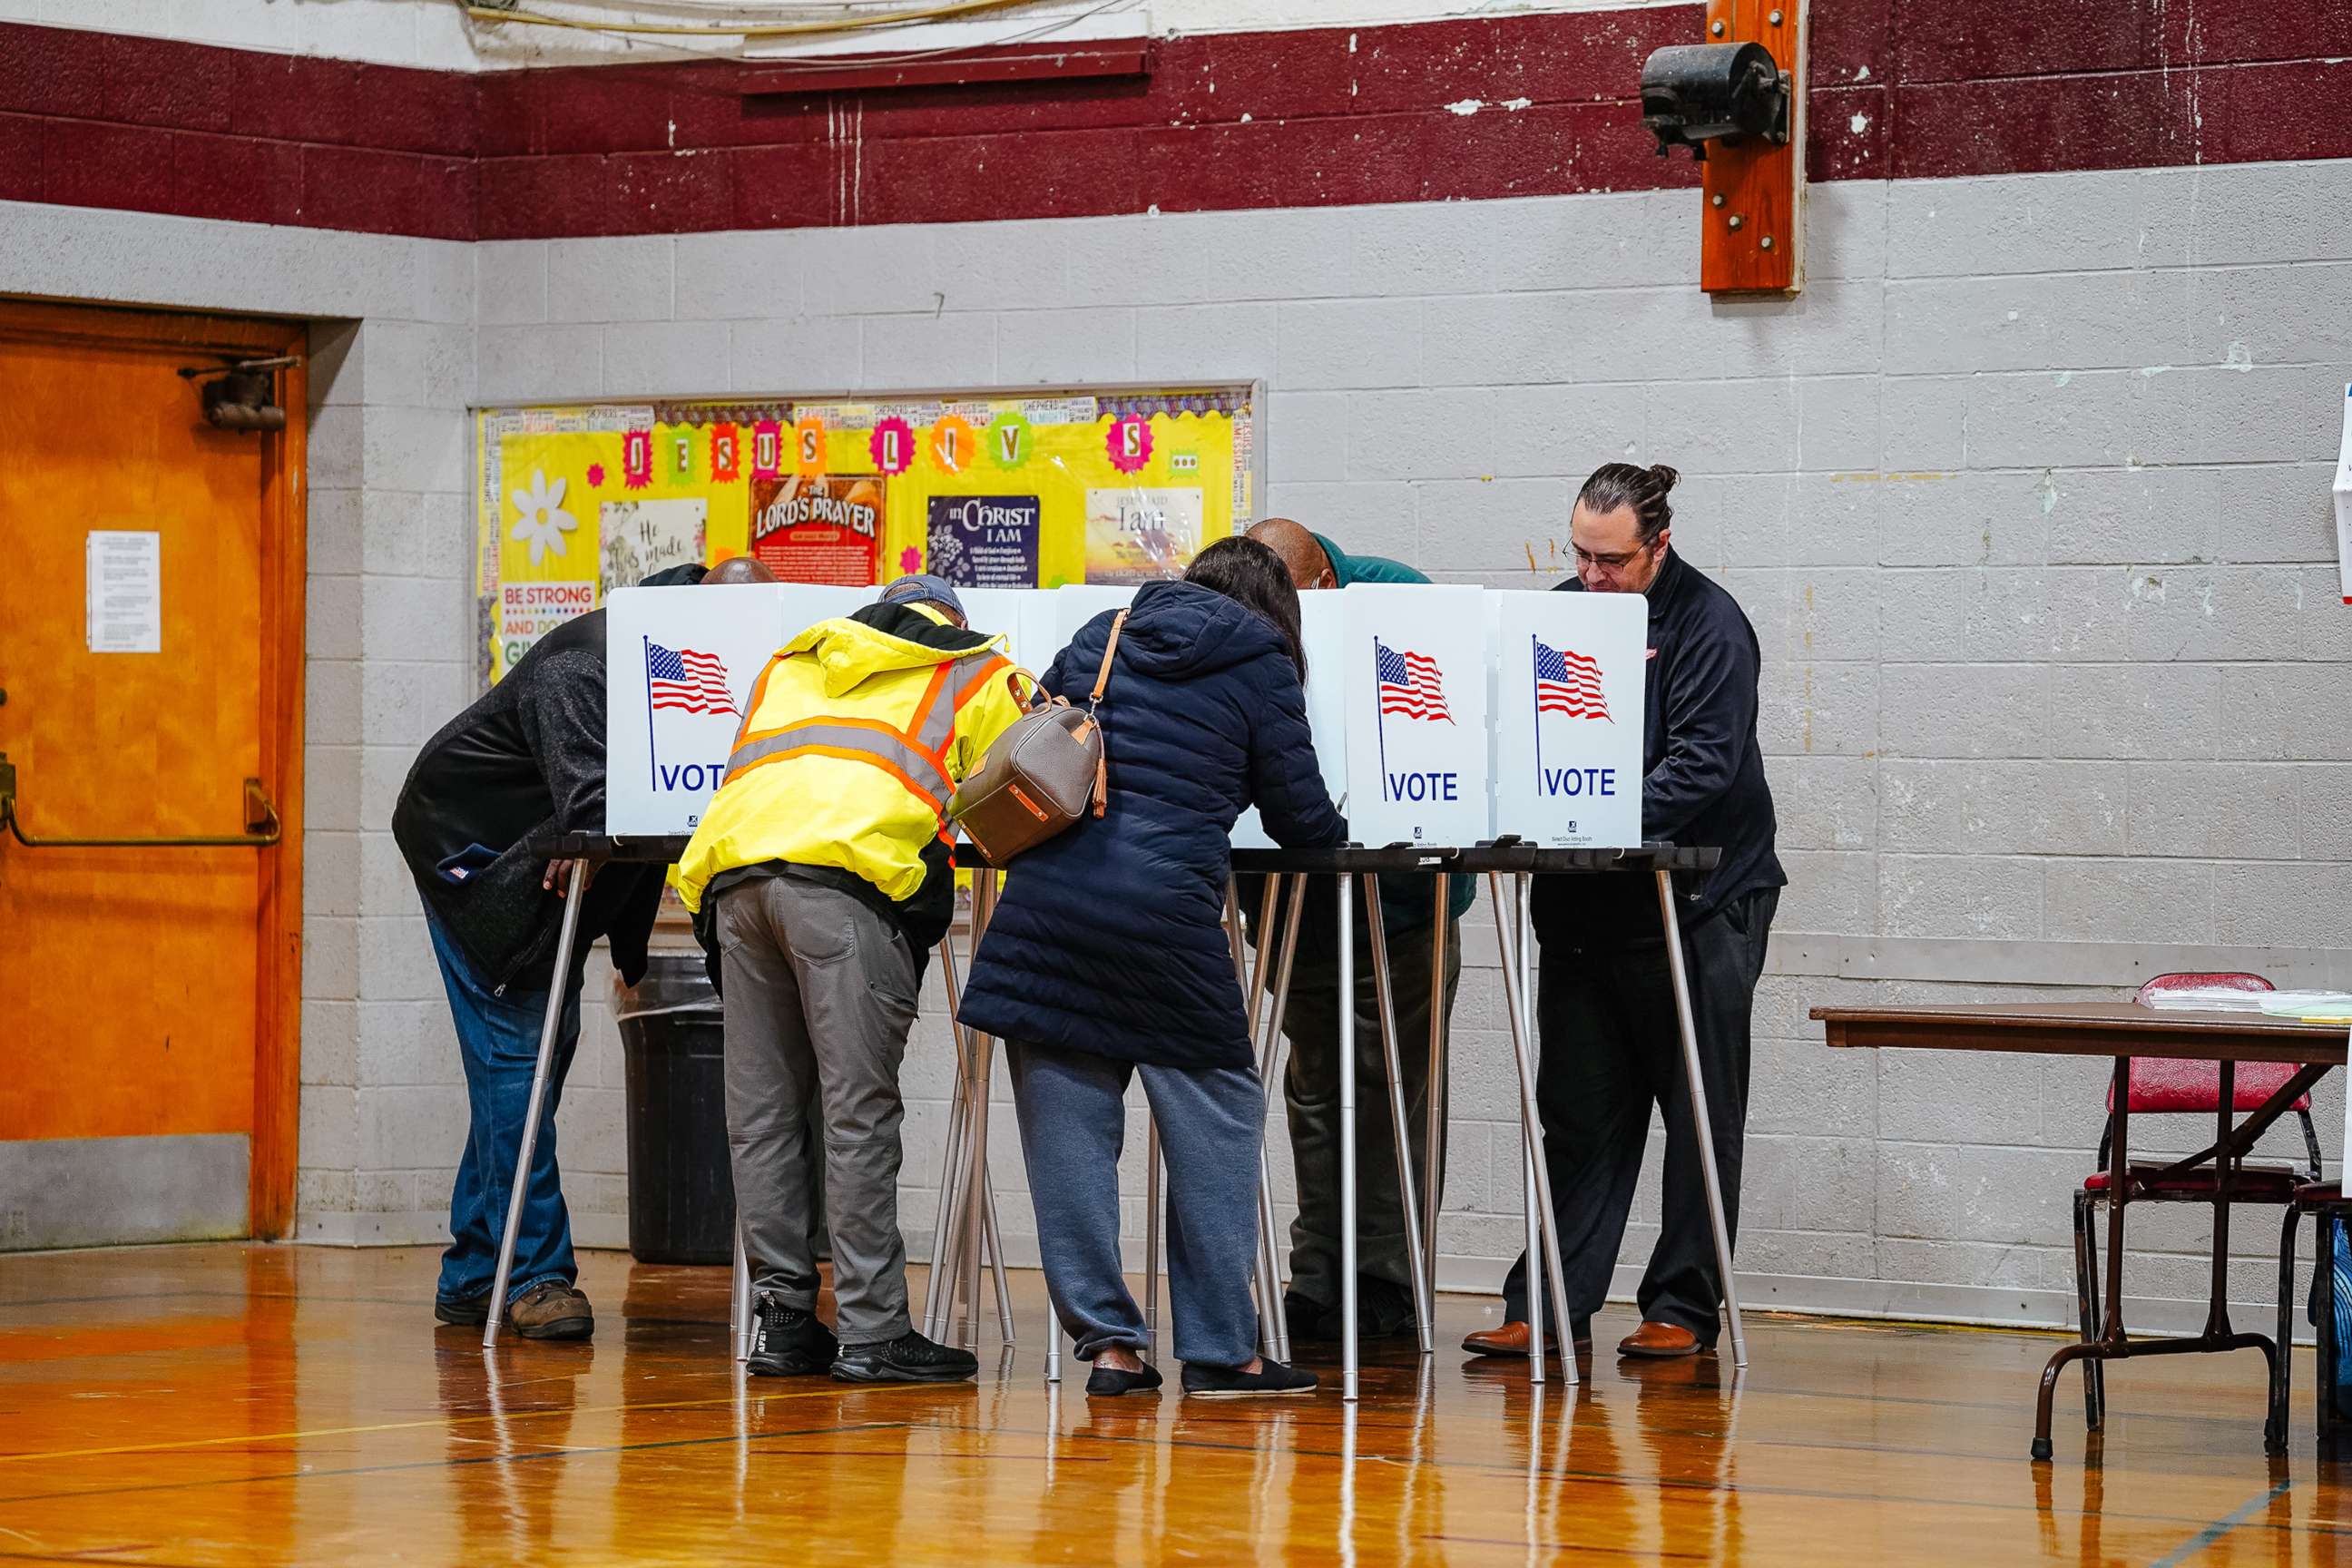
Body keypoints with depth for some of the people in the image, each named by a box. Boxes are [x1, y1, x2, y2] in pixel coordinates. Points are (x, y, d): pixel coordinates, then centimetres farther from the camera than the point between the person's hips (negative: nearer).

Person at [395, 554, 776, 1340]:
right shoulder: (582, 666, -32)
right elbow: (592, 805, -46)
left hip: (546, 858, 8)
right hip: (474, 848, -8)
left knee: (542, 1050, 8)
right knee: (513, 1053, -12)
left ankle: (471, 1279, 13)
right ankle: (537, 1275, -12)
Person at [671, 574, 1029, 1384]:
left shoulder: (791, 663, 35)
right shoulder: (975, 671, 23)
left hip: (732, 867, 5)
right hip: (847, 874, -5)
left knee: (760, 1112, 8)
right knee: (860, 1113, -5)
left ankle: (783, 1321, 8)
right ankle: (870, 1332, -6)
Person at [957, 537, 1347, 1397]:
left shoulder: (1100, 637, 17)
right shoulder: (1260, 667, 5)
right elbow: (1301, 820, 9)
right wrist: (1340, 832, 31)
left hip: (1044, 898, 4)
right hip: (1163, 908, -4)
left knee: (1068, 1119, 8)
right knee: (1217, 1114, 8)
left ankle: (1105, 1338, 8)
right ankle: (1219, 1348, 7)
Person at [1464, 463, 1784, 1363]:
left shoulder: (1709, 626, -9)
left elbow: (1705, 762, -18)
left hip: (1697, 905, -5)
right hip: (1583, 908, 5)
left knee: (1699, 1117, 4)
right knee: (1578, 1115, 6)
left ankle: (1683, 1310, 10)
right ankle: (1549, 1306, 8)